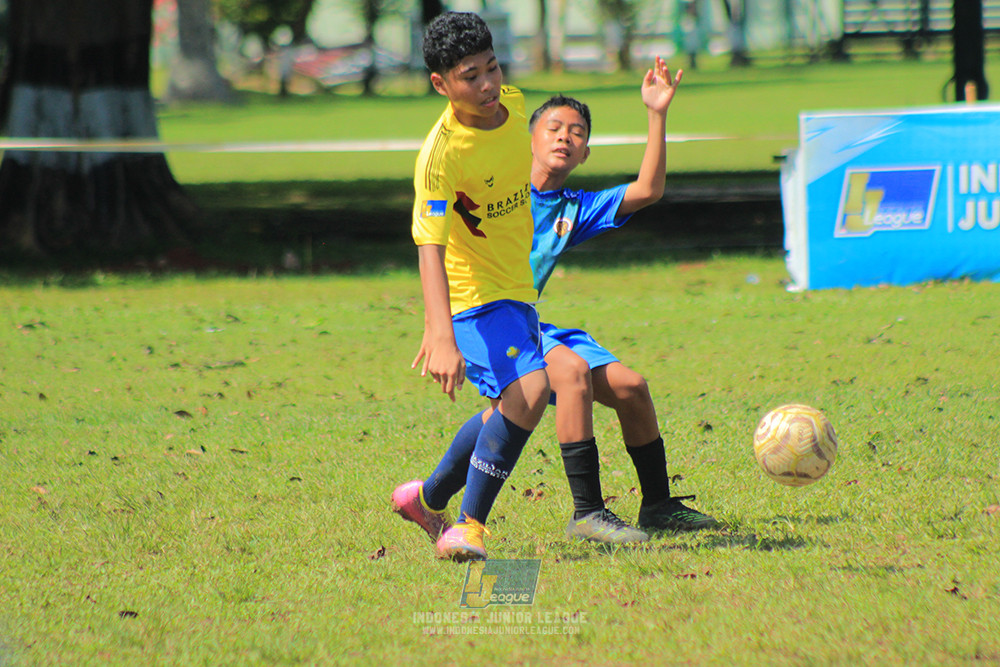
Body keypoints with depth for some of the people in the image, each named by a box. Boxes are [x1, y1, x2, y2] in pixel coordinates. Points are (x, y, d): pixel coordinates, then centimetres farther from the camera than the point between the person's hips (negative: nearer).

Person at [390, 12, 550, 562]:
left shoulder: (513, 104, -4)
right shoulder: (441, 153, -27)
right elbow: (429, 247, -35)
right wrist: (441, 338, -46)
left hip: (517, 289, 8)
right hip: (473, 295, -8)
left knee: (508, 408, 21)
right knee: (529, 390, -27)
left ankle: (428, 499, 41)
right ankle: (469, 527, -17)